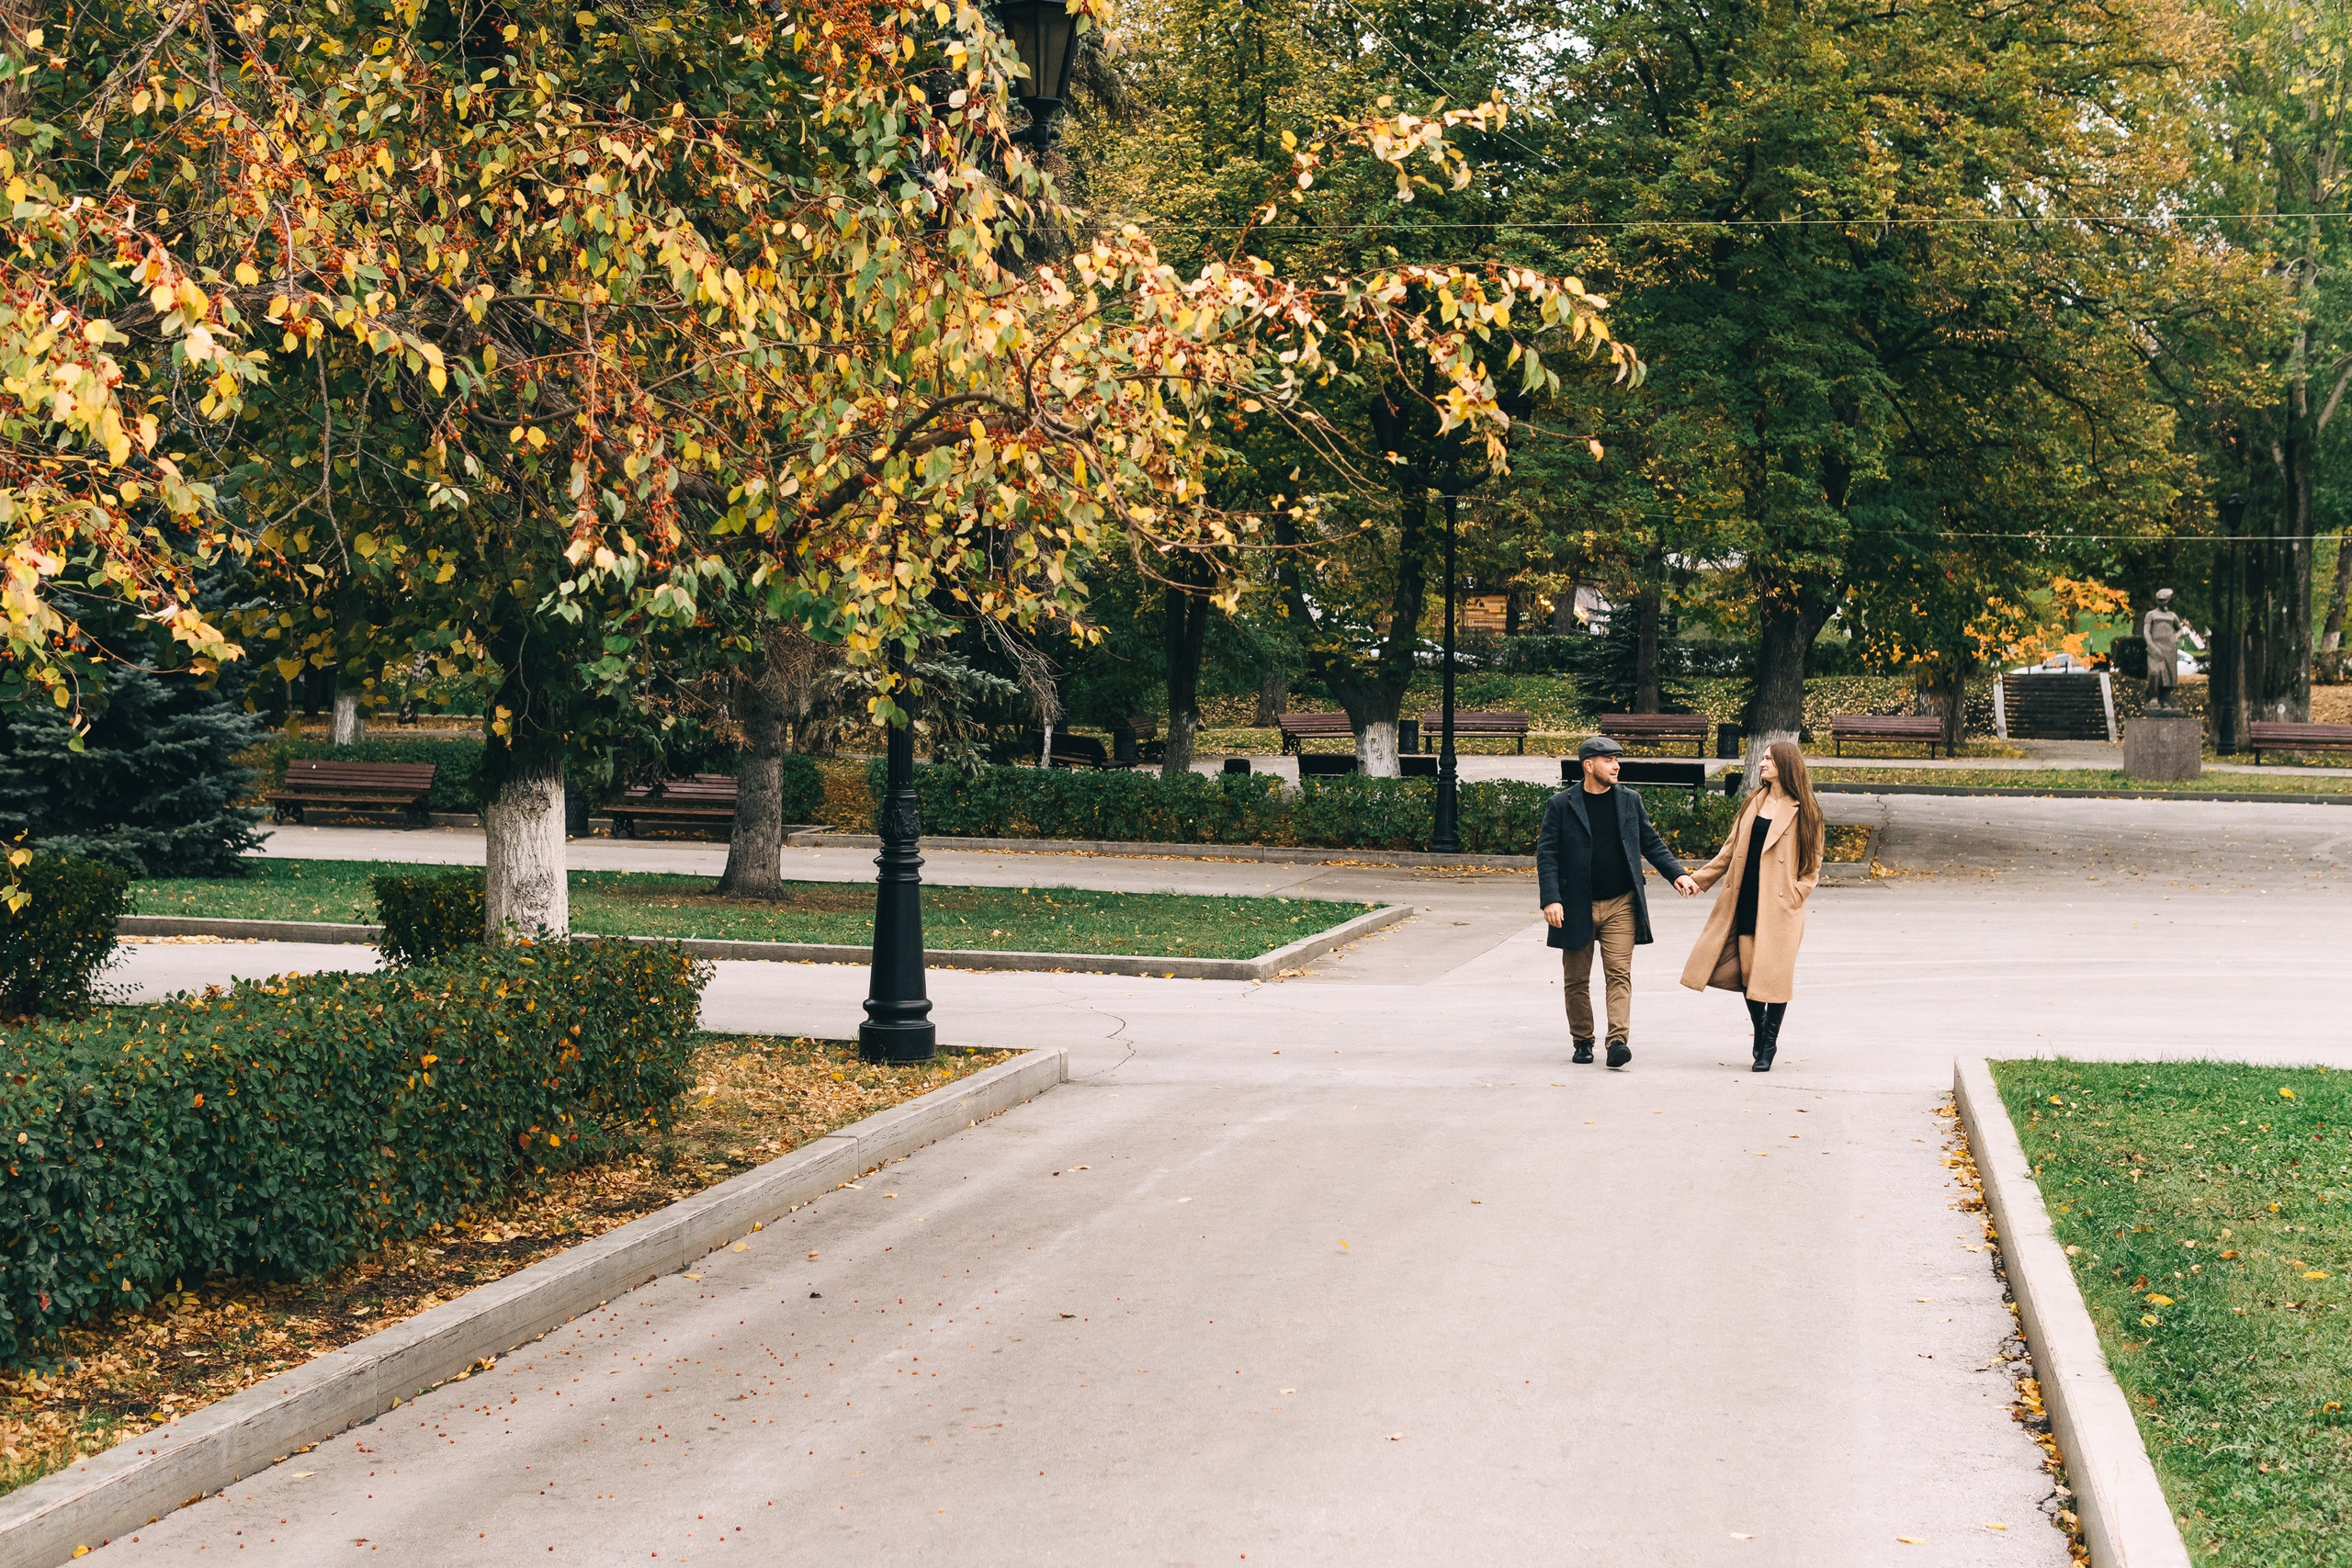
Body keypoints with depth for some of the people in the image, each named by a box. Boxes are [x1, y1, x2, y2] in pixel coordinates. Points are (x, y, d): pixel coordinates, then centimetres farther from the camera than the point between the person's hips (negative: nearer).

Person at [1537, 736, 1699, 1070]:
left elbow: (1651, 844, 16)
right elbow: (1547, 853, -3)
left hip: (1620, 905, 1)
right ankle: (1582, 1041, 20)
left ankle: (1618, 1041, -17)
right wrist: (1551, 899, -14)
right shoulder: (1562, 805, -1)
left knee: (1619, 975, -10)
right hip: (1577, 908, -1)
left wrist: (1677, 873, 2)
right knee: (1577, 980, 6)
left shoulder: (1630, 800, 8)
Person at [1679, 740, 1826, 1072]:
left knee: (1774, 973, -4)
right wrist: (1700, 879, 17)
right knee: (1747, 971, 1)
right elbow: (1732, 848, 19)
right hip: (1746, 899, 4)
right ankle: (1759, 1032, 20)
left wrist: (1795, 895, -10)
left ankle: (1769, 1044, 7)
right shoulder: (1754, 803, 13)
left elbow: (1812, 863, 1)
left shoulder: (1804, 811, -2)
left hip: (1779, 904, -4)